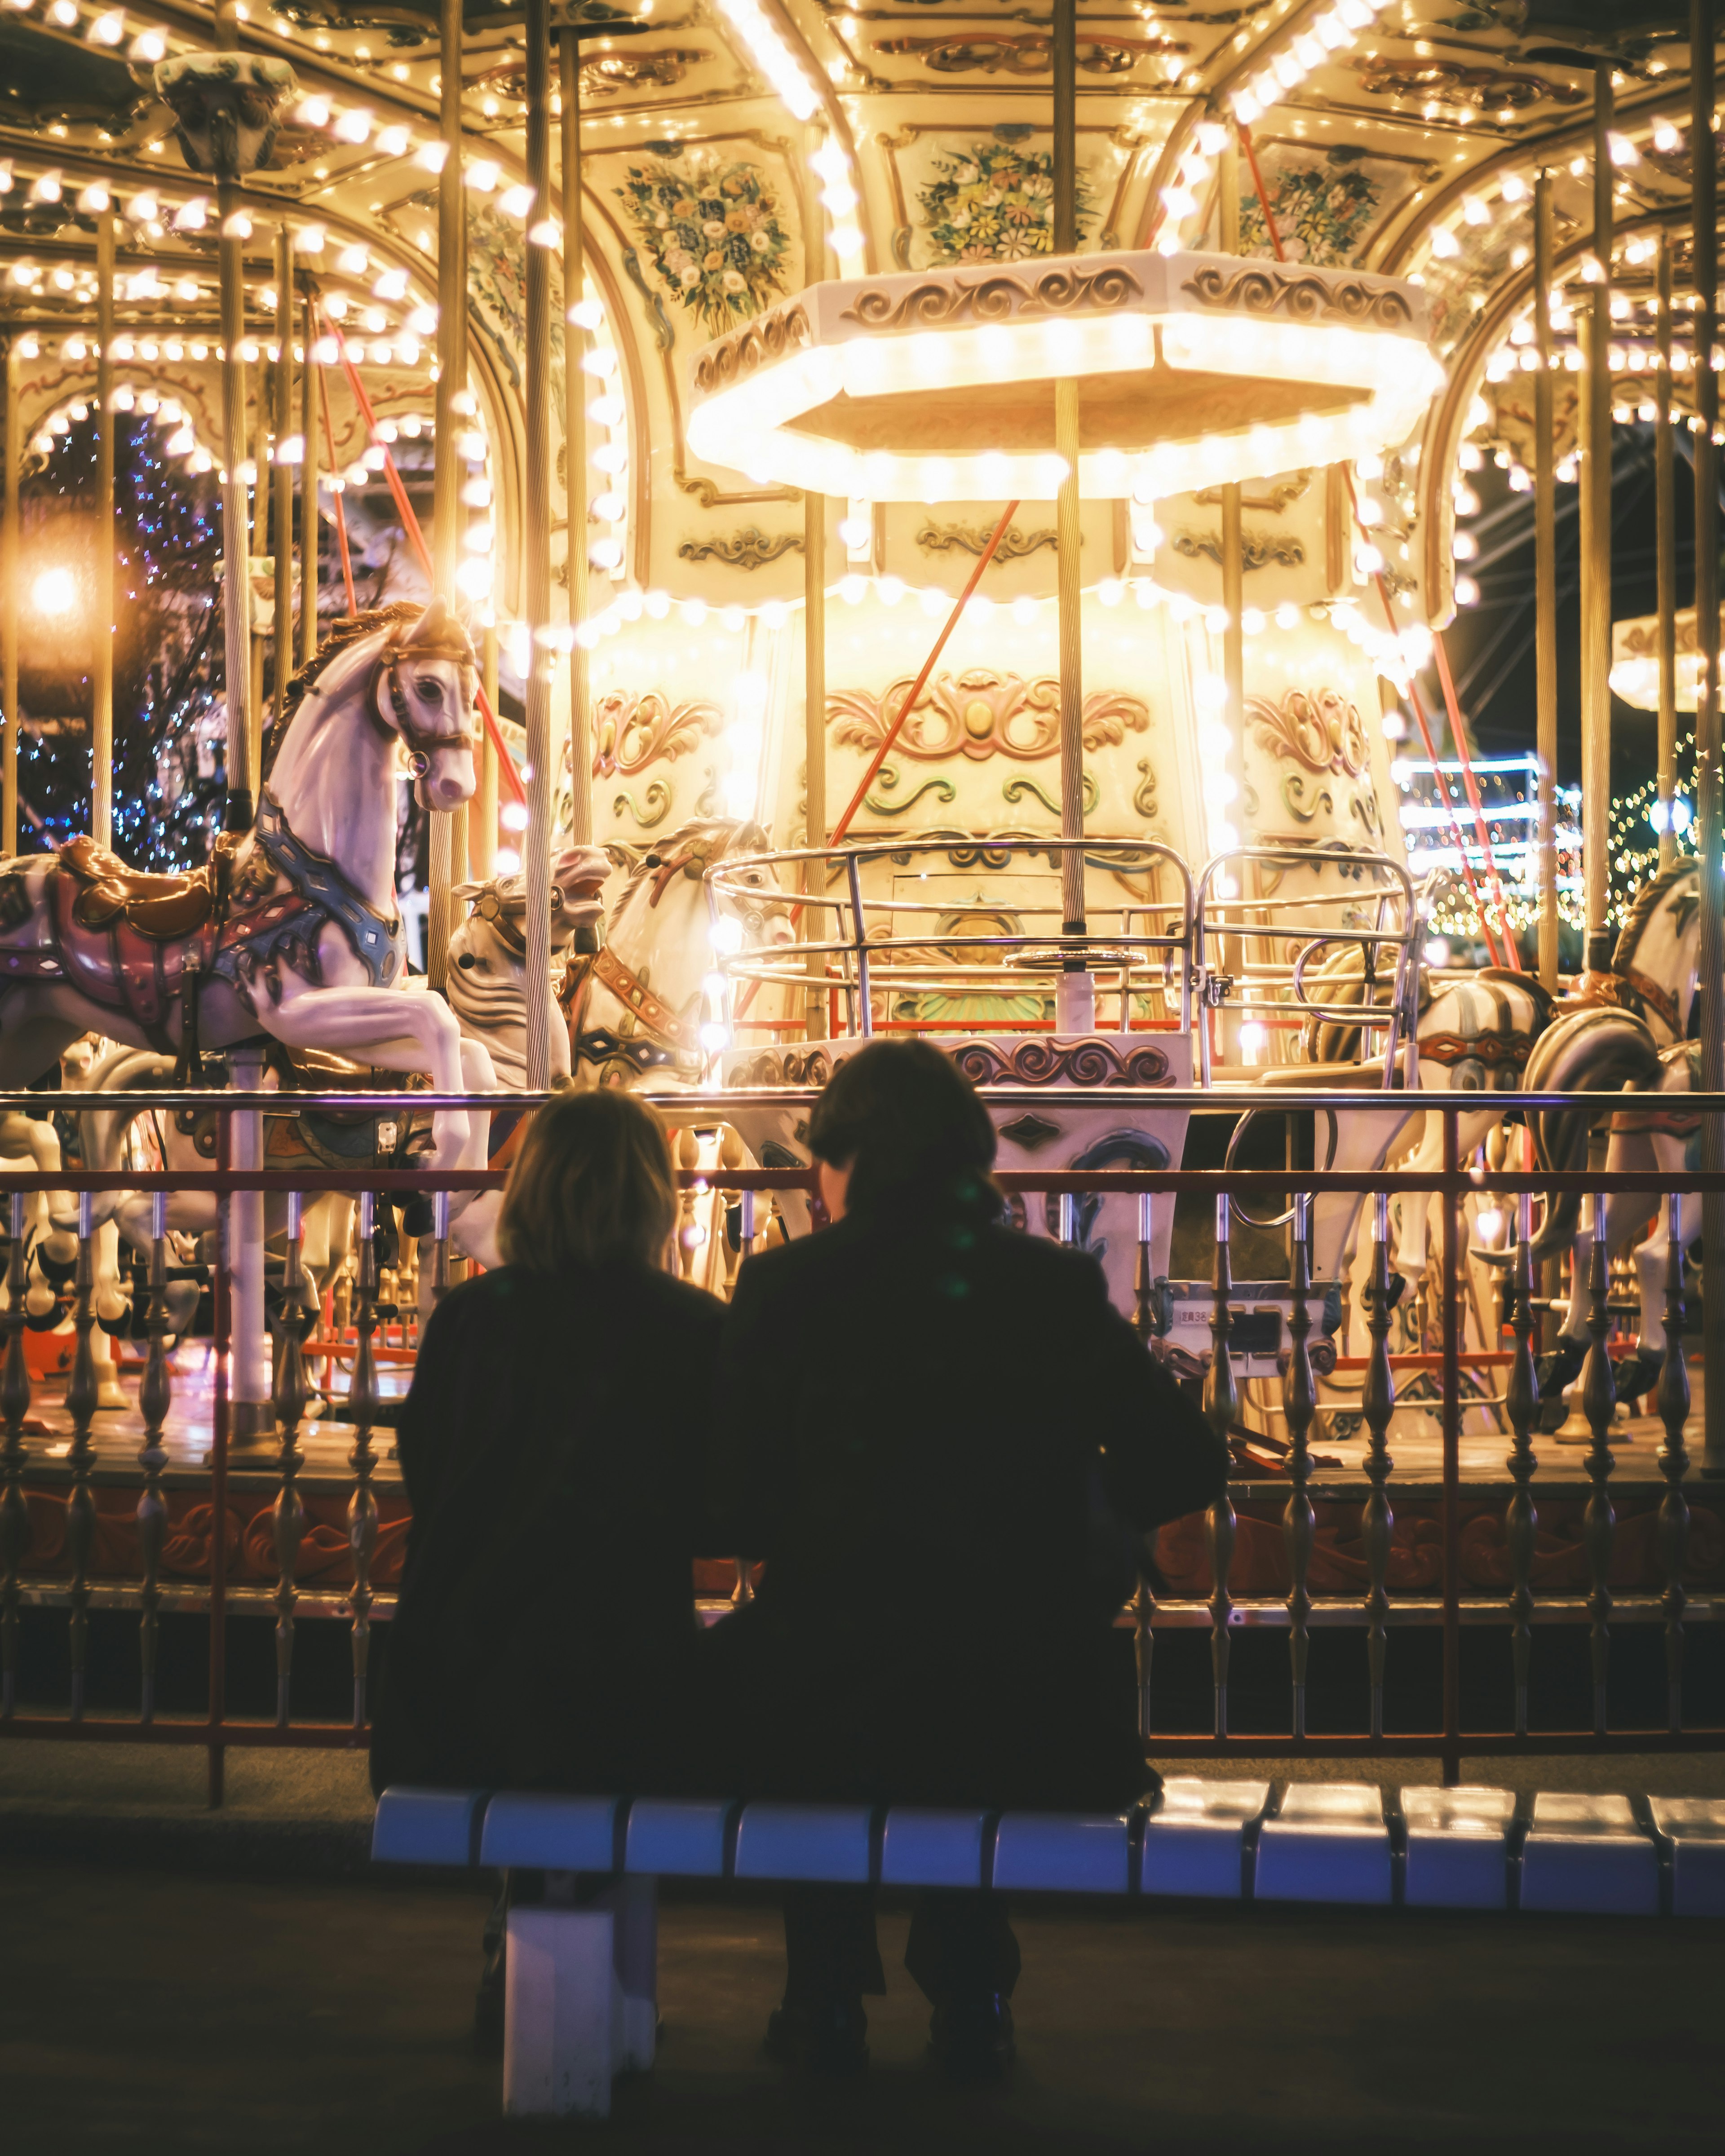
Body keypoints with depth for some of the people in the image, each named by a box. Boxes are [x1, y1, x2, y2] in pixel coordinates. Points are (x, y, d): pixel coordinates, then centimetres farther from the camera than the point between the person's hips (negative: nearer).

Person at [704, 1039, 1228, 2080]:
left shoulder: (787, 1284, -3)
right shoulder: (1064, 1286, 2)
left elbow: (737, 1507, -1)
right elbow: (1186, 1465, 5)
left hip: (834, 1720, -1)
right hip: (1033, 1724, 2)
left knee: (737, 1657, 33)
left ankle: (829, 2003, 34)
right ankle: (971, 1995, 34)